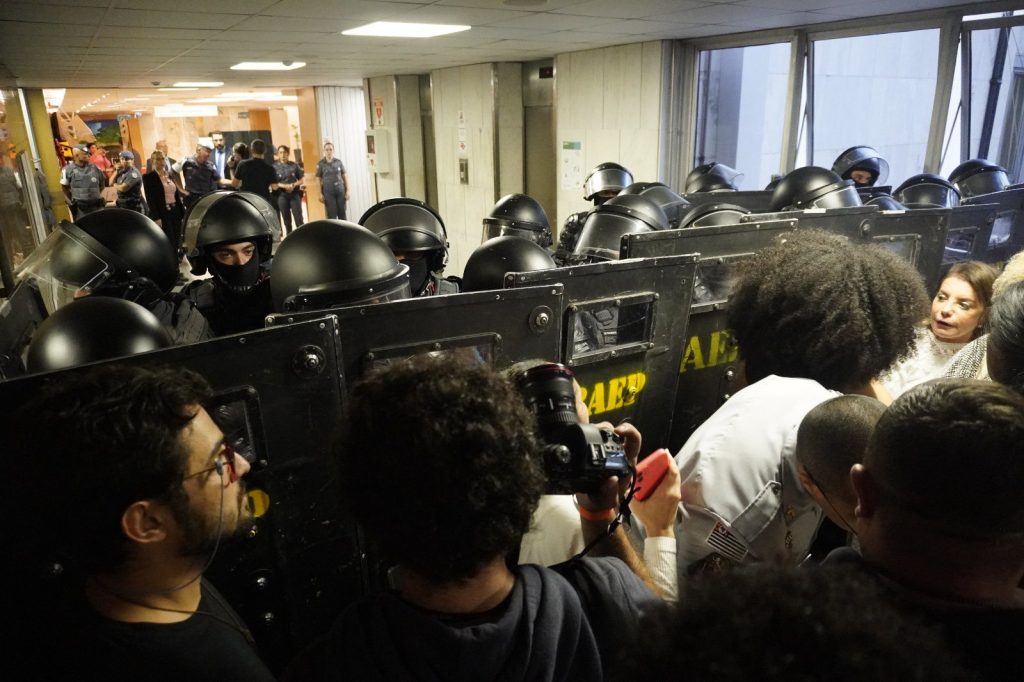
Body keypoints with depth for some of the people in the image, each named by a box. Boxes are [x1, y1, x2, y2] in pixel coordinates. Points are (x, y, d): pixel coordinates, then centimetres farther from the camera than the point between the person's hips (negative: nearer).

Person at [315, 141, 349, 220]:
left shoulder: (338, 162, 4)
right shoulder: (320, 164, -1)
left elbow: (345, 176, 7)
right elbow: (318, 179, 1)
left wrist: (347, 190, 3)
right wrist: (320, 194, -4)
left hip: (340, 189, 2)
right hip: (328, 191, -2)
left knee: (342, 213, 7)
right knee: (332, 214, -1)